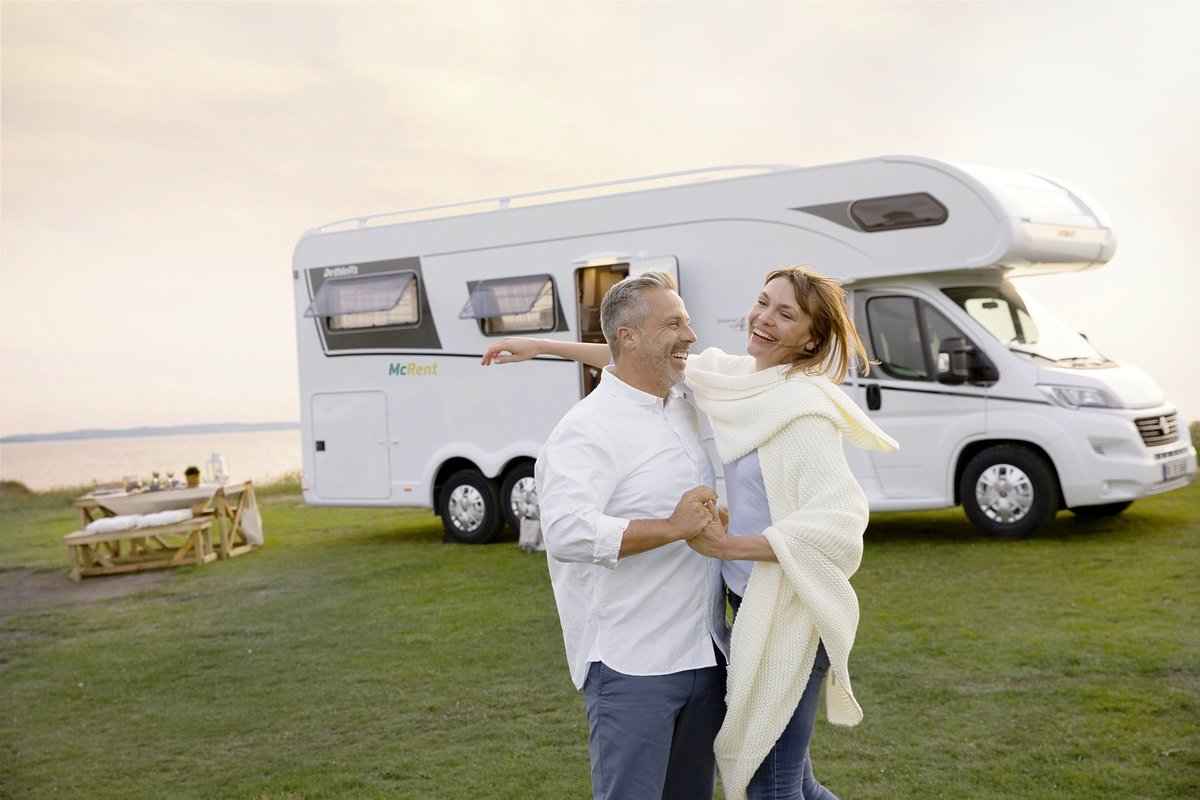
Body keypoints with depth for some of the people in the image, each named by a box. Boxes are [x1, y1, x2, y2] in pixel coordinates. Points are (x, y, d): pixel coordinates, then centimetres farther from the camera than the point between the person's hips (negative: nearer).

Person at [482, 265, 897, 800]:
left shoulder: (801, 408, -19)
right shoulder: (739, 376, 5)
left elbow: (838, 521, -27)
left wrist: (729, 546, -23)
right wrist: (543, 346, 14)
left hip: (789, 614, -8)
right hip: (754, 606, 8)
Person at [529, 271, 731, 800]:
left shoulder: (686, 411, 12)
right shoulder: (588, 429, -15)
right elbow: (566, 533, -28)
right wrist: (671, 528, -28)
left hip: (705, 655, 8)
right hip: (632, 667, -8)